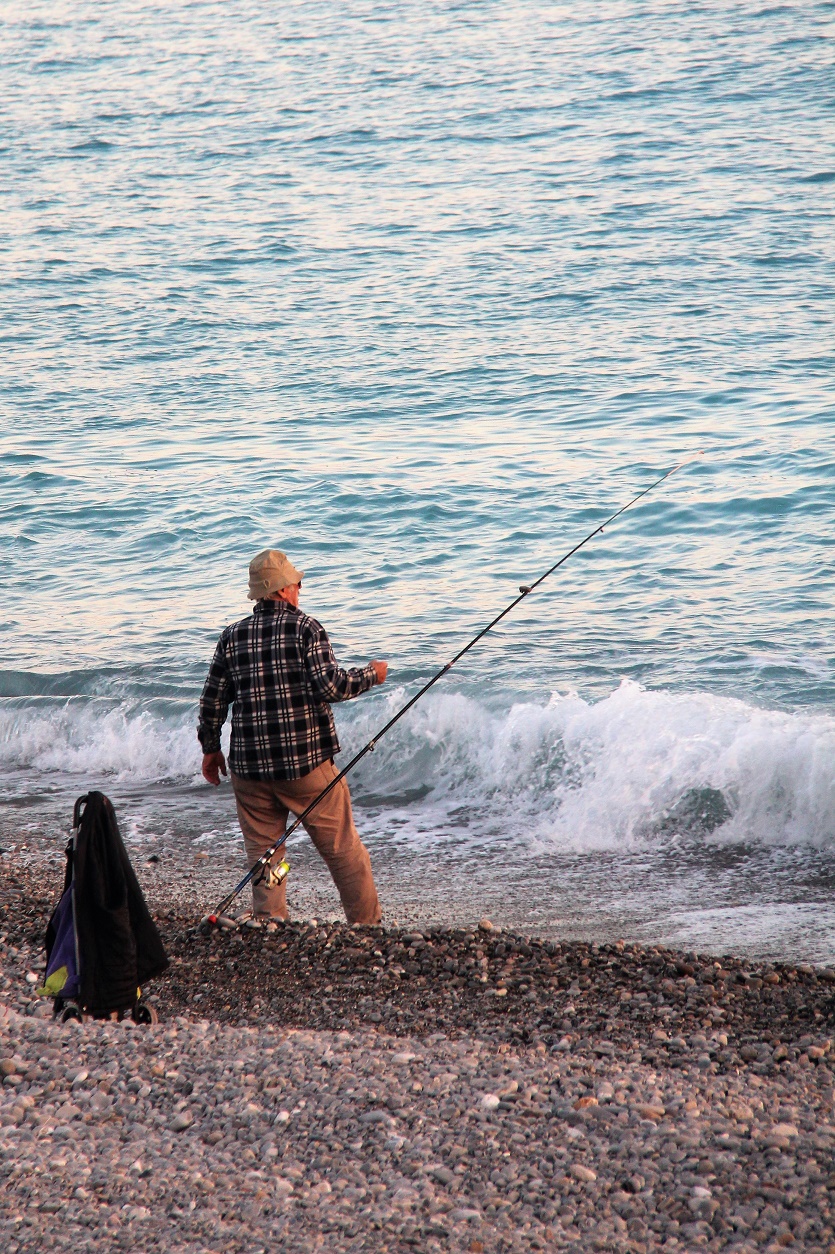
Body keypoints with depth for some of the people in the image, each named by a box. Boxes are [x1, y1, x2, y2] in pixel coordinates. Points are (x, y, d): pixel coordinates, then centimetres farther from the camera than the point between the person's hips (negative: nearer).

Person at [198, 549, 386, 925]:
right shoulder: (305, 627, -6)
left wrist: (210, 748, 21)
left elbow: (212, 700, 8)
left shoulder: (232, 637, 6)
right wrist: (370, 674, 2)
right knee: (343, 848, 8)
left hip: (249, 766, 3)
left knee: (263, 850, 11)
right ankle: (368, 923, 15)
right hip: (306, 760, -3)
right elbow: (329, 686, -15)